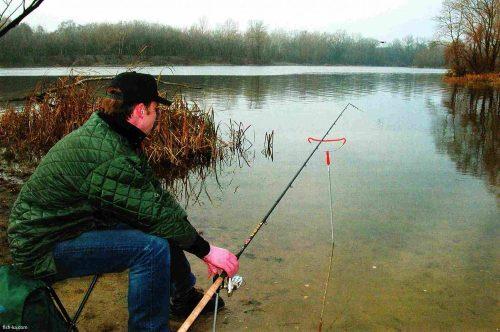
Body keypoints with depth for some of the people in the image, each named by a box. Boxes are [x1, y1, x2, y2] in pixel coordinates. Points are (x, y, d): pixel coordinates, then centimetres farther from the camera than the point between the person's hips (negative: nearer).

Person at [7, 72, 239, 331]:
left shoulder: (105, 134, 2)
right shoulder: (107, 154, -30)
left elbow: (155, 193, 1)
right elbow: (154, 213, -26)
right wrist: (206, 251, -14)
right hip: (43, 249, -10)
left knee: (166, 227, 11)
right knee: (153, 246, -26)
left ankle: (183, 297, 30)